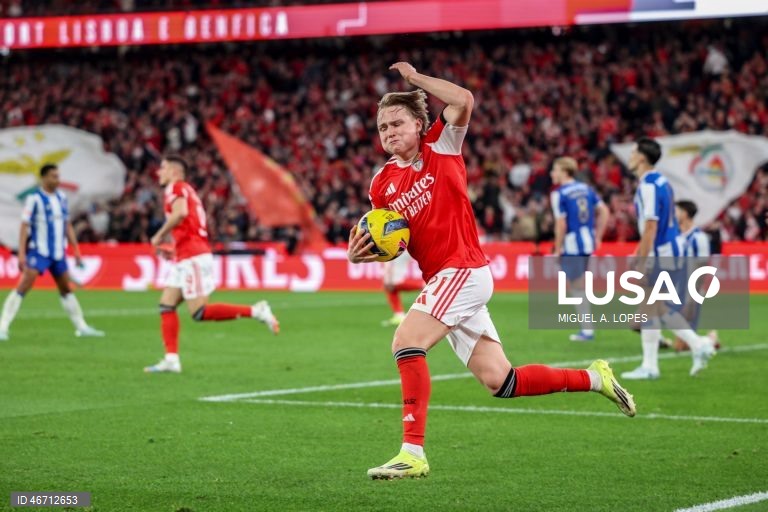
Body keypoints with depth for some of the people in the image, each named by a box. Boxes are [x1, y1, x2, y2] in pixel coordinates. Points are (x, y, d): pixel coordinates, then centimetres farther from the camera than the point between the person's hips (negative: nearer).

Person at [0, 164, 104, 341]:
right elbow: (24, 227, -11)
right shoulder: (34, 199, -10)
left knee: (66, 289, 14)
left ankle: (81, 327, 23)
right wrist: (21, 254, -17)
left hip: (58, 253, 6)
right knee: (24, 286, -15)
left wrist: (76, 250, 14)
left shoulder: (61, 198, 10)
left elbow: (67, 226, 17)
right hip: (38, 251, -6)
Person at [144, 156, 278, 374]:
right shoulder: (186, 190, 24)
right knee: (166, 305, 6)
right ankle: (171, 359, 1)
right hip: (185, 258, 10)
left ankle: (255, 311, -14)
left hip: (192, 257, -10)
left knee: (199, 312, -13)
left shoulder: (176, 188, -5)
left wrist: (159, 236, -16)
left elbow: (181, 213, -26)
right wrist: (174, 249, 18)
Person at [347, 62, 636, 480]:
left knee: (406, 344, -23)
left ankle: (413, 452, -22)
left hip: (463, 270, -7)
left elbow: (464, 100, -20)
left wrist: (415, 77, -11)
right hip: (442, 279, 7)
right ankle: (593, 378, 22)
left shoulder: (440, 148, -3)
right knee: (499, 381, 6)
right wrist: (361, 253, -3)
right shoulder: (381, 184, 12)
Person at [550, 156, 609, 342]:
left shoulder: (559, 194, -11)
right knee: (580, 286, 19)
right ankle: (586, 327, 19)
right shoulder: (586, 189, 9)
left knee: (577, 287, 2)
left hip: (571, 245, -7)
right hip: (587, 243, 7)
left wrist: (557, 249, -8)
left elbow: (561, 224, -17)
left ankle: (587, 330, 3)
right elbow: (604, 212, 9)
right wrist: (598, 237, 15)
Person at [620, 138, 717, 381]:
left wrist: (641, 263, -20)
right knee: (660, 308, 16)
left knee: (649, 310, -2)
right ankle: (699, 345, 12)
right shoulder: (660, 182, 13)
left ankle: (649, 367, 2)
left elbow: (651, 228, -21)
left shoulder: (648, 186, -17)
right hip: (671, 252, 9)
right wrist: (639, 254, 25)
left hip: (660, 256, -9)